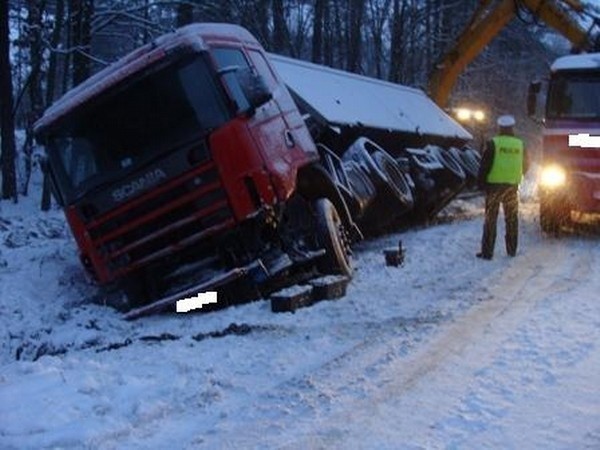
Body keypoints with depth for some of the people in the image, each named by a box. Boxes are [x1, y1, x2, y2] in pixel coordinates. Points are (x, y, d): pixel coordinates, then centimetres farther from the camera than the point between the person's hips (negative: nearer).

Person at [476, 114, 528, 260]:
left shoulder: (492, 144, -7)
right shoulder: (520, 145, 5)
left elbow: (484, 165, -8)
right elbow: (525, 166, 16)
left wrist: (481, 182, 1)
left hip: (494, 184, -3)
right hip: (512, 186, 3)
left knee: (490, 220, 1)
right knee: (512, 219, 15)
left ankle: (487, 252, -1)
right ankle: (512, 250, 22)